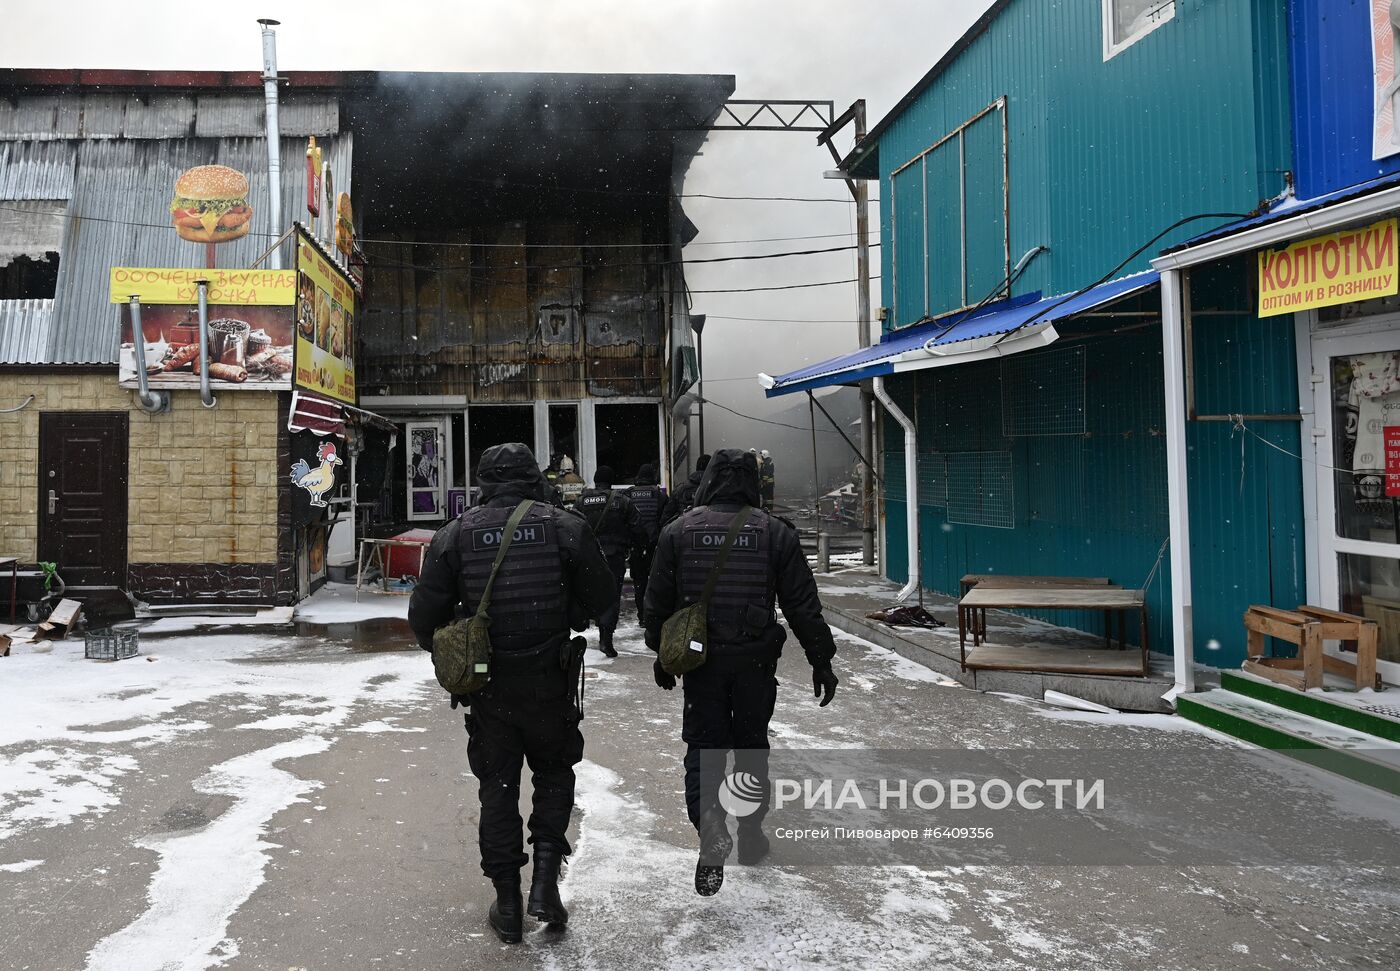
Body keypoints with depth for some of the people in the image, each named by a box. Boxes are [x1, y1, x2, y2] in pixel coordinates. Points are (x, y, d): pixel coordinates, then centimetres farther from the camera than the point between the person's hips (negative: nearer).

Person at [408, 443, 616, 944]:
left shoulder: (454, 535, -5)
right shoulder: (565, 527, -7)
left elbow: (424, 615, -3)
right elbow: (602, 595, -1)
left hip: (486, 684, 1)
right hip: (549, 682, -1)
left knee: (497, 788, 14)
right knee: (554, 773, 20)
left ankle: (507, 903, 21)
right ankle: (545, 881, 10)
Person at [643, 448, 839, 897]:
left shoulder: (679, 530, 0)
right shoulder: (775, 532, -3)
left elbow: (657, 603, 4)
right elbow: (803, 605, -2)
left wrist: (661, 654, 17)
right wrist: (821, 661, 6)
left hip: (699, 659, 0)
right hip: (756, 660, 1)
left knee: (703, 745, 6)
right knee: (752, 743, 16)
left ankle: (711, 826, -17)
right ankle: (751, 835, 29)